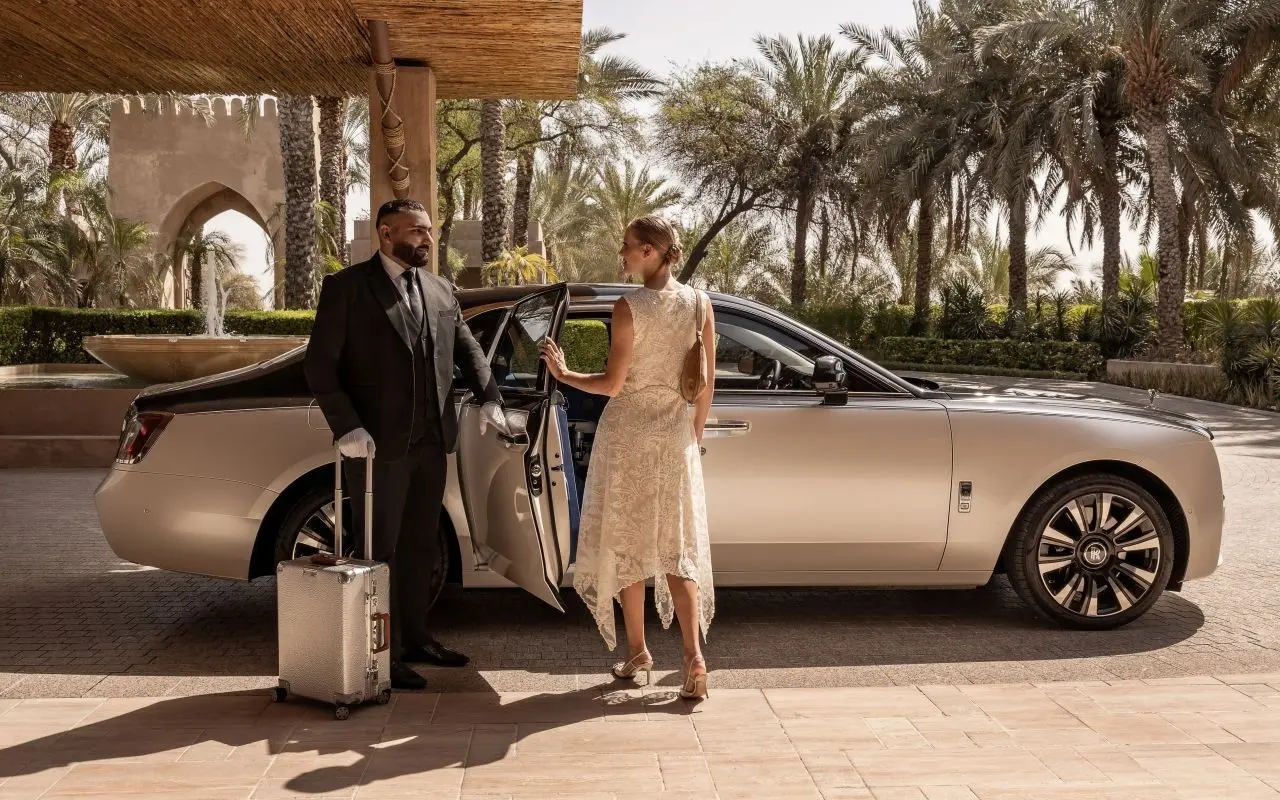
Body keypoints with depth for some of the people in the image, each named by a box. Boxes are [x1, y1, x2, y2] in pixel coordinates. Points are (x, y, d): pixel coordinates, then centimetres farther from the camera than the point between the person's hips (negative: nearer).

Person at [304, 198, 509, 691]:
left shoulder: (440, 290, 12)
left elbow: (467, 349, 14)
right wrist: (346, 426, -17)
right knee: (379, 553, 3)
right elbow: (320, 364, -7)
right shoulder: (346, 287, -5)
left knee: (420, 547, 16)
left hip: (431, 442, 6)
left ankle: (414, 638, 30)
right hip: (378, 445, -6)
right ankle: (384, 656, 13)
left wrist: (489, 397, -3)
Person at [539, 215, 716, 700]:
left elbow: (613, 384, -13)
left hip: (628, 433, -4)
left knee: (628, 541, 11)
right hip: (676, 436, 4)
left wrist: (563, 374, 1)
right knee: (677, 546, 9)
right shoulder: (699, 304, 0)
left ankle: (637, 652, 19)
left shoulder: (629, 308, -14)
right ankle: (693, 655, -4)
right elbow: (706, 383, 4)